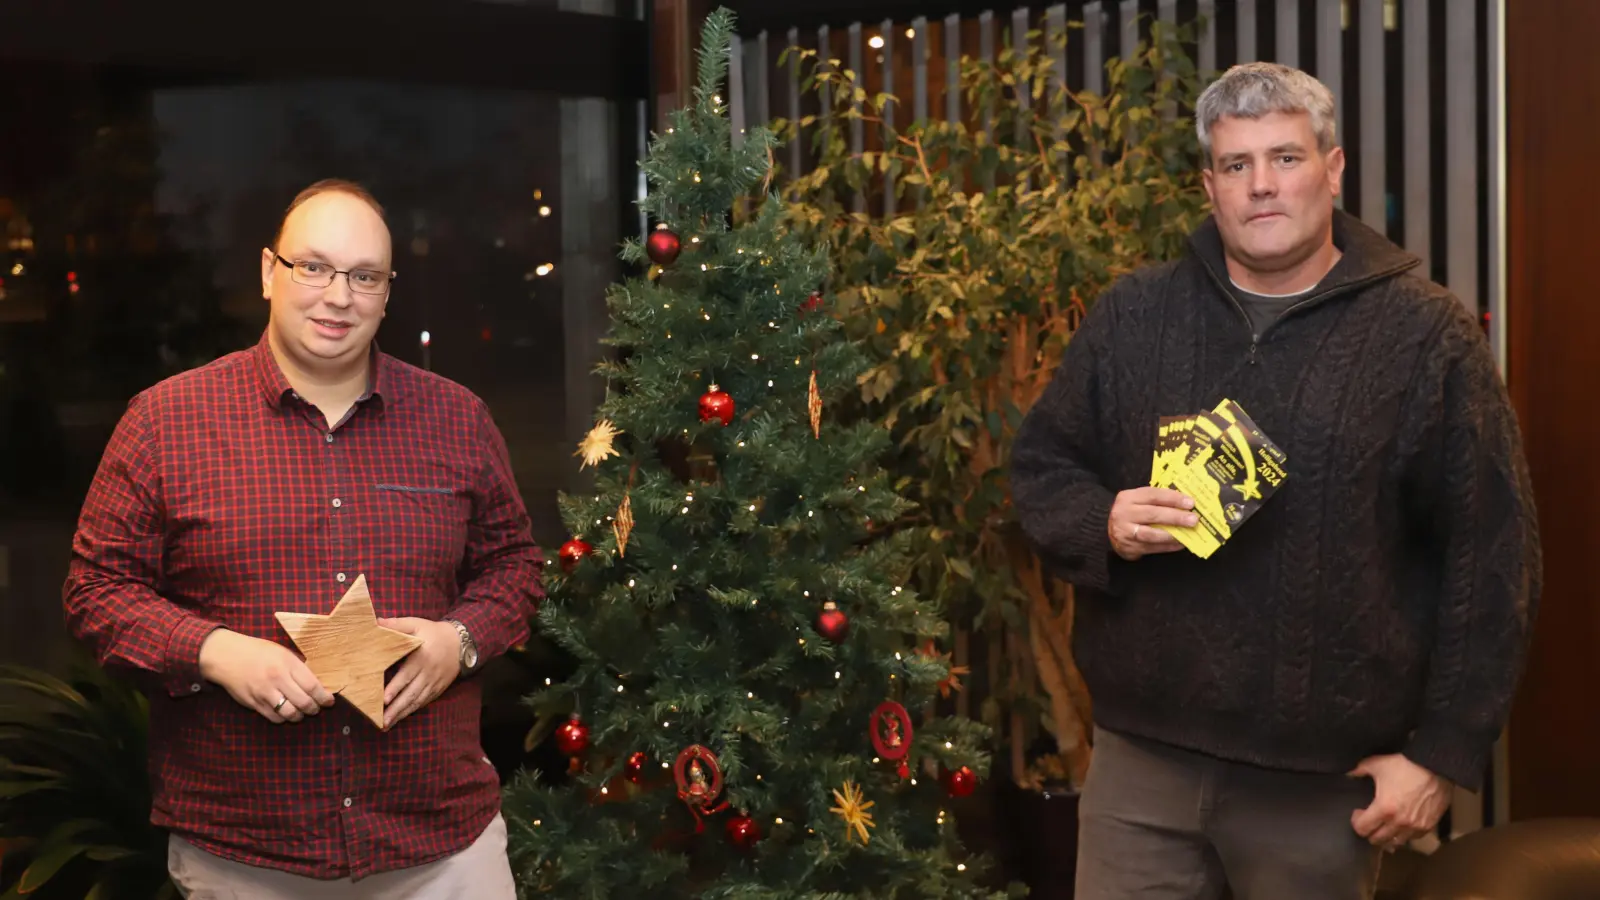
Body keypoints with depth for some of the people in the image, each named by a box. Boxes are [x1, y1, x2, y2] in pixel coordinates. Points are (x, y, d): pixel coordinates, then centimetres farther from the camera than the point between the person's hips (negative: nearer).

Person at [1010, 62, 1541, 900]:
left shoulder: (1425, 334, -4)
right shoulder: (1130, 315, 5)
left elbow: (1488, 556, -3)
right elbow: (1039, 467, 13)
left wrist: (1444, 751, -5)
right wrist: (1103, 523, -10)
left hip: (1327, 777, -2)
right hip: (1143, 753, 2)